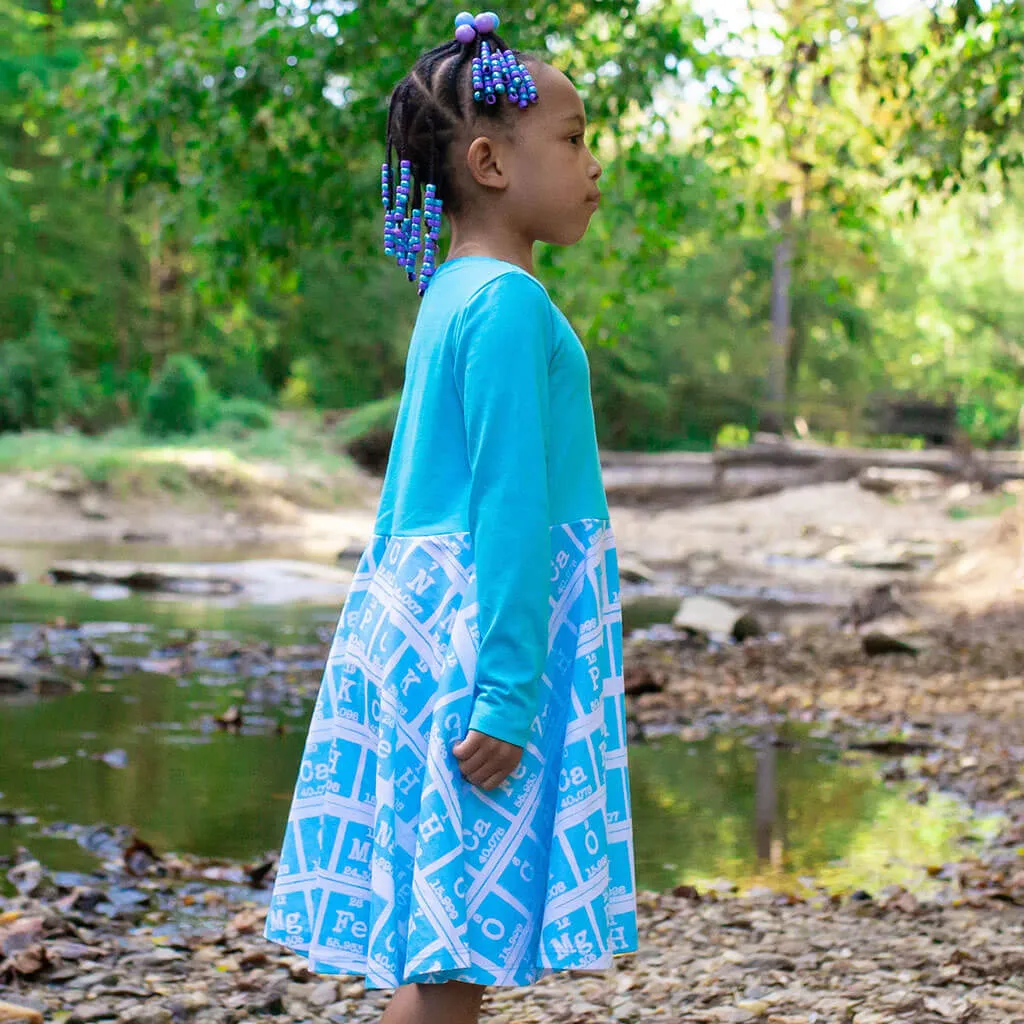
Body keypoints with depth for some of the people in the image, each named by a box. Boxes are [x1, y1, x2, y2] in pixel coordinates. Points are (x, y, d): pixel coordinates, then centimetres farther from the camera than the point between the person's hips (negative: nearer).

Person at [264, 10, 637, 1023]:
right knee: (460, 937, -6)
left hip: (419, 602, 9)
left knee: (438, 932, 13)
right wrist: (507, 692, -22)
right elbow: (511, 504, -20)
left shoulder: (449, 297, 14)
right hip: (491, 620, -9)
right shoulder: (511, 303, -15)